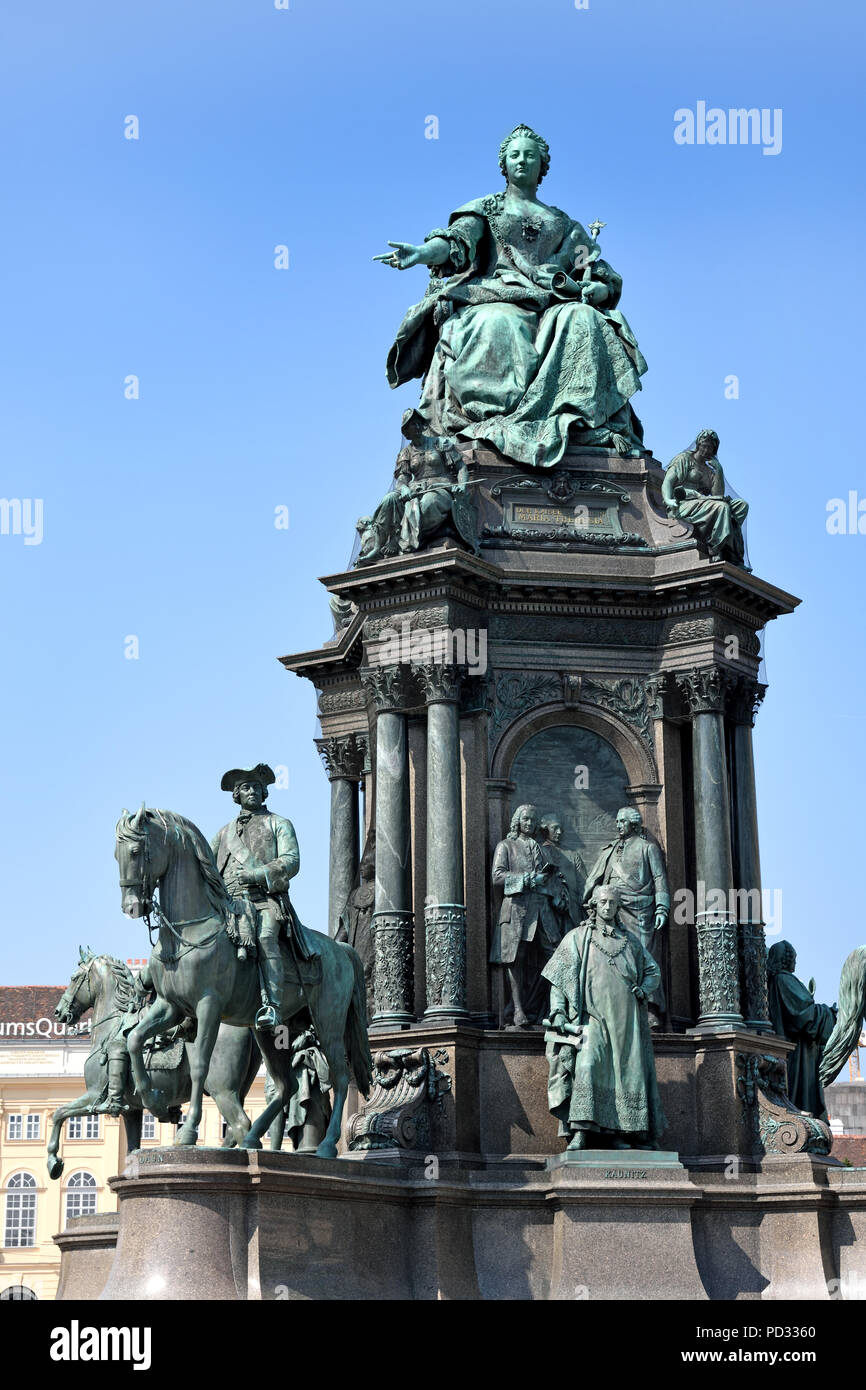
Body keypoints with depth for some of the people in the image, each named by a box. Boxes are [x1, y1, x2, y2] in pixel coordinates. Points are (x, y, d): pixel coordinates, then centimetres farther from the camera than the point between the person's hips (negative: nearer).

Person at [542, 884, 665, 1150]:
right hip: (592, 1016, -4)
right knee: (588, 1064, -22)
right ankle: (580, 1133, -28)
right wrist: (558, 1011, -6)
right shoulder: (577, 938, 7)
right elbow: (558, 978, 4)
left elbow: (653, 971, 26)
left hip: (625, 1018, 4)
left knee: (627, 1070, 0)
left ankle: (616, 1133, 7)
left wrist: (643, 989, 5)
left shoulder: (629, 940, 16)